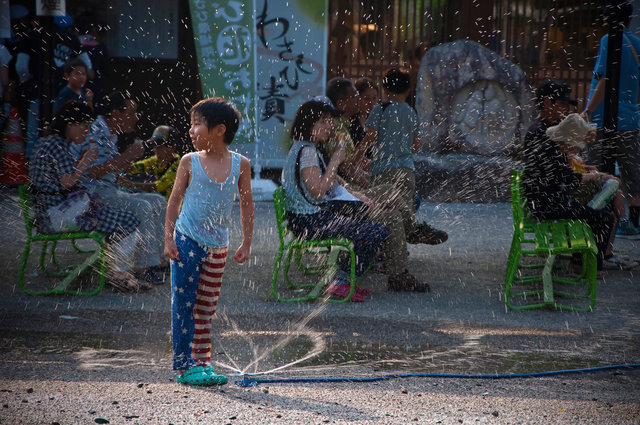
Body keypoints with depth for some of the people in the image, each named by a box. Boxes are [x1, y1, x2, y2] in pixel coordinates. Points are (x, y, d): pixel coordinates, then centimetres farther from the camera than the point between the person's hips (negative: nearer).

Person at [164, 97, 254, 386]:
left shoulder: (240, 164, 0)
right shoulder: (190, 162, -3)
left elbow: (246, 203, 8)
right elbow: (175, 200, 1)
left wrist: (246, 243, 7)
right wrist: (169, 238, -5)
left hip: (217, 245, 2)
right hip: (186, 240, -2)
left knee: (207, 308, 8)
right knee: (184, 304, -3)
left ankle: (202, 362, 16)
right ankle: (184, 365, 1)